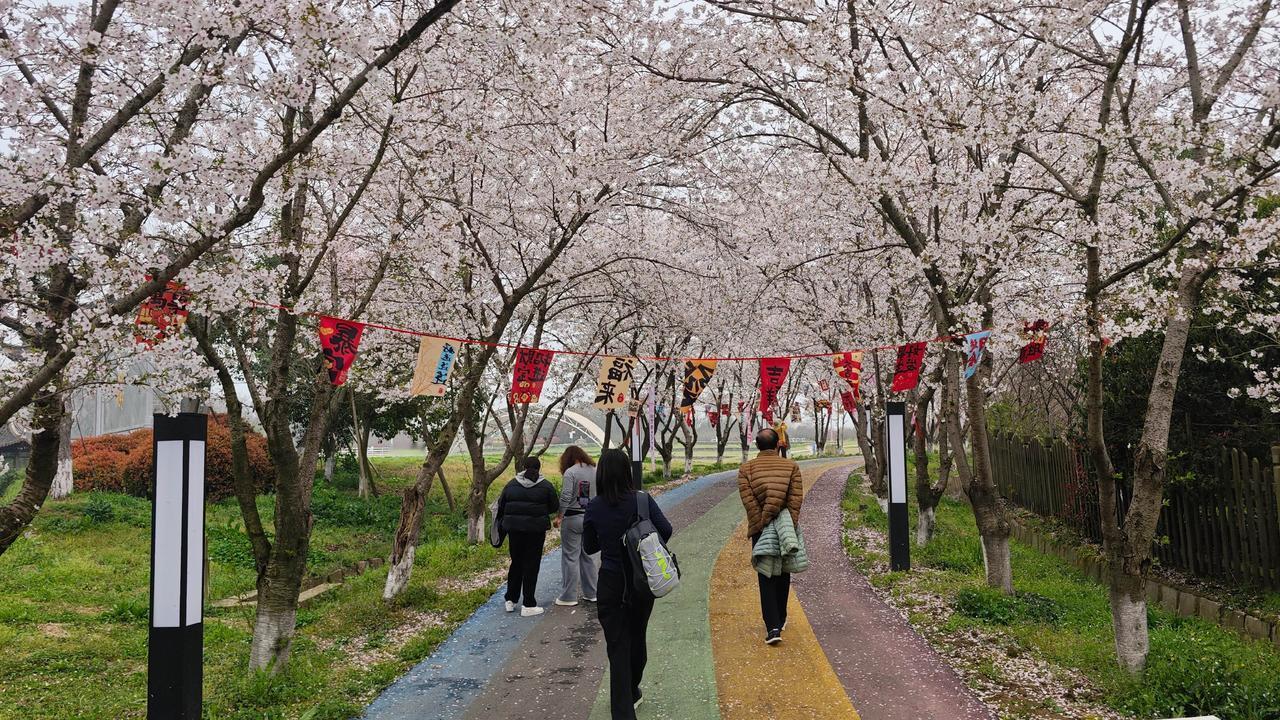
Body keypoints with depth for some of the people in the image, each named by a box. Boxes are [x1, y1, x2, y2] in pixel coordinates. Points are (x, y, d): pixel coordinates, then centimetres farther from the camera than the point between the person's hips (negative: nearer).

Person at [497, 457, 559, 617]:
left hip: (514, 528, 3)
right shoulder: (545, 486, -4)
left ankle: (511, 600, 20)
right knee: (531, 566, 2)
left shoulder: (511, 485, 3)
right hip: (535, 530, -3)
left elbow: (500, 507, 7)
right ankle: (528, 605, 4)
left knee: (516, 563, 17)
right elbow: (555, 507, 1)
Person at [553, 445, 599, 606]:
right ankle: (591, 593, 20)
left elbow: (565, 497, -18)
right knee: (588, 556, 15)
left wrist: (559, 517, -11)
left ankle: (569, 596, 5)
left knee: (570, 557, 1)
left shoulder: (571, 472, -11)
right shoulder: (595, 471, 6)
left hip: (573, 518, -6)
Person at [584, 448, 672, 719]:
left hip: (611, 583, -1)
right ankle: (631, 693, 39)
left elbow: (589, 546, 0)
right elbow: (665, 530, -12)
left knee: (617, 646, 4)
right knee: (637, 638, 20)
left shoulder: (594, 507, -10)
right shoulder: (643, 500, -11)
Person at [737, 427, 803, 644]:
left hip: (760, 530, -1)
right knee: (782, 574, 18)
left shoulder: (745, 469, 0)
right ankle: (780, 619, 31)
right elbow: (796, 499, -7)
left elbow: (748, 501, -9)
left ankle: (773, 626, -9)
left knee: (766, 578, 1)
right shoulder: (791, 466, 2)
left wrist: (762, 524, -8)